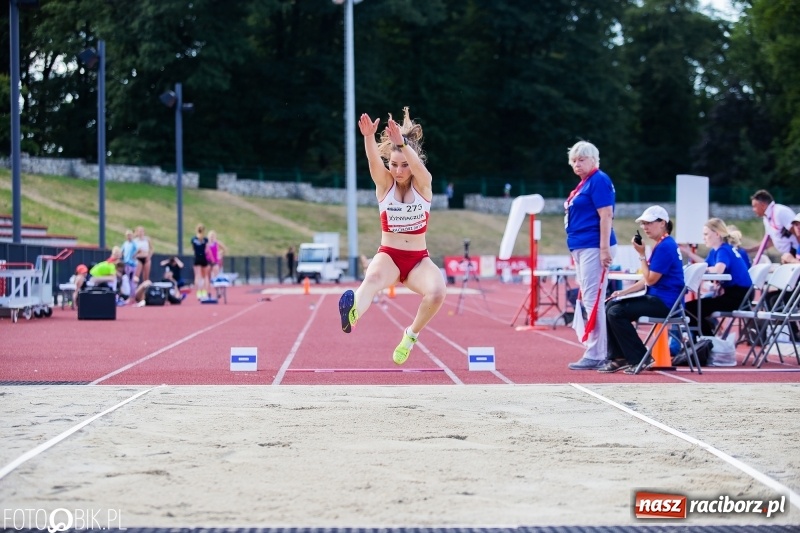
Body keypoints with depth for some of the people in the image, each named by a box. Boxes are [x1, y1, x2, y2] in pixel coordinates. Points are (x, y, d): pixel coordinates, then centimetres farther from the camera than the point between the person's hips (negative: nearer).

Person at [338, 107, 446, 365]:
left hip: (419, 259, 1)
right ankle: (351, 315, -70)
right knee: (372, 278, -37)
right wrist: (368, 137, -44)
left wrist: (402, 143, -46)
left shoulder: (423, 184, -2)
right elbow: (373, 160, -22)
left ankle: (411, 334, -5)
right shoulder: (384, 183, 0)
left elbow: (416, 164, -25)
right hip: (388, 256, -1)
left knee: (437, 292, -31)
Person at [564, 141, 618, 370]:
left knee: (592, 301, -11)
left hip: (593, 248, -10)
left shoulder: (598, 180, -9)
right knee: (588, 301, 10)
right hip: (581, 248, 10)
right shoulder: (583, 184, 19)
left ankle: (595, 356, -11)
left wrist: (605, 248, -22)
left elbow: (606, 215, -17)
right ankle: (598, 352, 14)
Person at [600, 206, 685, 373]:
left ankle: (640, 360, -11)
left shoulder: (665, 246, -16)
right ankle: (618, 358, 5)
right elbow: (647, 280, 17)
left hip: (665, 302, -11)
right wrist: (623, 292, 9)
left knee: (617, 313, -19)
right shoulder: (661, 245, 16)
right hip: (657, 297, 11)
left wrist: (642, 255, -12)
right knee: (611, 306, 6)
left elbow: (650, 279, -17)